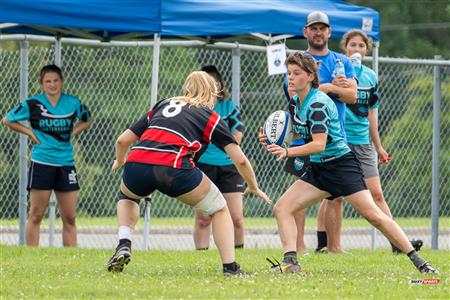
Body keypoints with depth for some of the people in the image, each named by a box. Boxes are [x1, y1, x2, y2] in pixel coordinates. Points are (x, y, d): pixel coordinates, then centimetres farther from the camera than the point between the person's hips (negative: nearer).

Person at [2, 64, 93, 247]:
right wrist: (30, 133, -2)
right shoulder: (32, 104, -3)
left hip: (66, 164, 3)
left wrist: (73, 132, 6)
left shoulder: (73, 103, 4)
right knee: (36, 216, -1)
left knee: (70, 218, 4)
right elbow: (7, 120, 8)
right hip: (41, 164, -3)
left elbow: (87, 120, 23)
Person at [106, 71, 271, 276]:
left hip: (136, 166, 3)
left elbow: (123, 140, 28)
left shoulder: (162, 105, 30)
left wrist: (119, 161, 49)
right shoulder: (210, 117, 21)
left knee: (127, 196, 39)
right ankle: (230, 267, 9)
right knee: (219, 209, 21)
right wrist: (253, 187, 33)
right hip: (174, 169, -3)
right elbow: (240, 160, 16)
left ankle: (124, 245, 15)